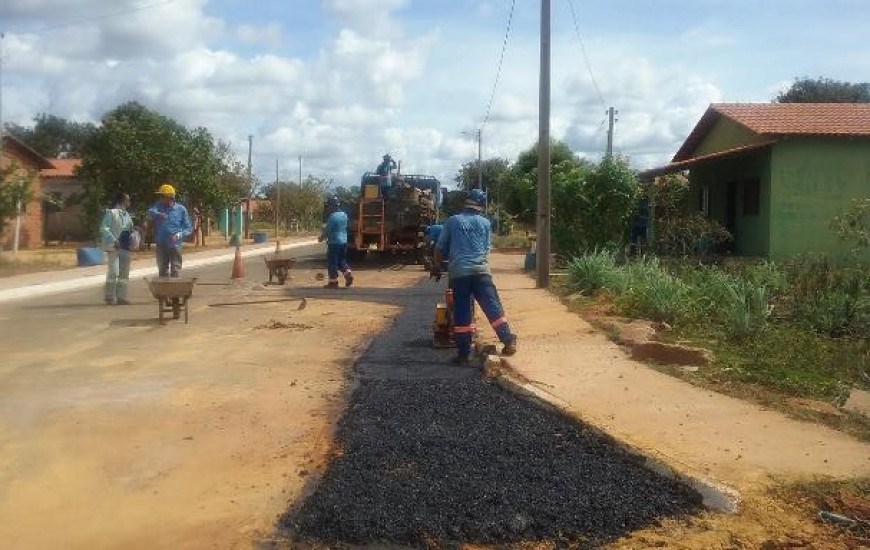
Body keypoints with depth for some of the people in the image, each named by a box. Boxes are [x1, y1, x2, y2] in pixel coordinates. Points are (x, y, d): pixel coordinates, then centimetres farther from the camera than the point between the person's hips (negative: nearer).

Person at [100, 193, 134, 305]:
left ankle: (121, 297, 15)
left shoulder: (127, 215, 16)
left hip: (125, 247, 8)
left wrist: (132, 239, 3)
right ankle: (110, 297, 0)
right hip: (114, 247, -8)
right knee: (113, 271, -10)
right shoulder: (111, 212, -6)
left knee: (124, 273, 8)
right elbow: (104, 228, -12)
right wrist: (113, 240, -20)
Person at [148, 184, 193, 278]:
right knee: (162, 270, 12)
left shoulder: (181, 209, 0)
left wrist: (179, 235, -16)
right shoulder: (159, 206, 4)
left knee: (175, 270, -4)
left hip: (175, 245, -3)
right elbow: (151, 212, -19)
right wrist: (157, 214, -42)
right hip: (161, 244, 3)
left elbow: (189, 227, 3)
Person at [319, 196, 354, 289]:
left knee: (332, 262, 2)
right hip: (344, 241, 8)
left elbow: (327, 230, -13)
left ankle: (333, 282, 6)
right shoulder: (344, 215, 9)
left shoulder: (333, 217, -17)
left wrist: (321, 238, 6)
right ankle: (348, 274, 2)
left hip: (334, 242, -8)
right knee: (341, 260, 20)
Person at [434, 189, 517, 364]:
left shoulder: (452, 221, 11)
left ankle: (464, 353, 2)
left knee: (462, 314, 1)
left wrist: (437, 266, 32)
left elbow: (440, 248, 16)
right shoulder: (485, 223, 13)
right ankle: (508, 341, -4)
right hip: (480, 270, 1)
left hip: (458, 272, 0)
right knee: (493, 307, 3)